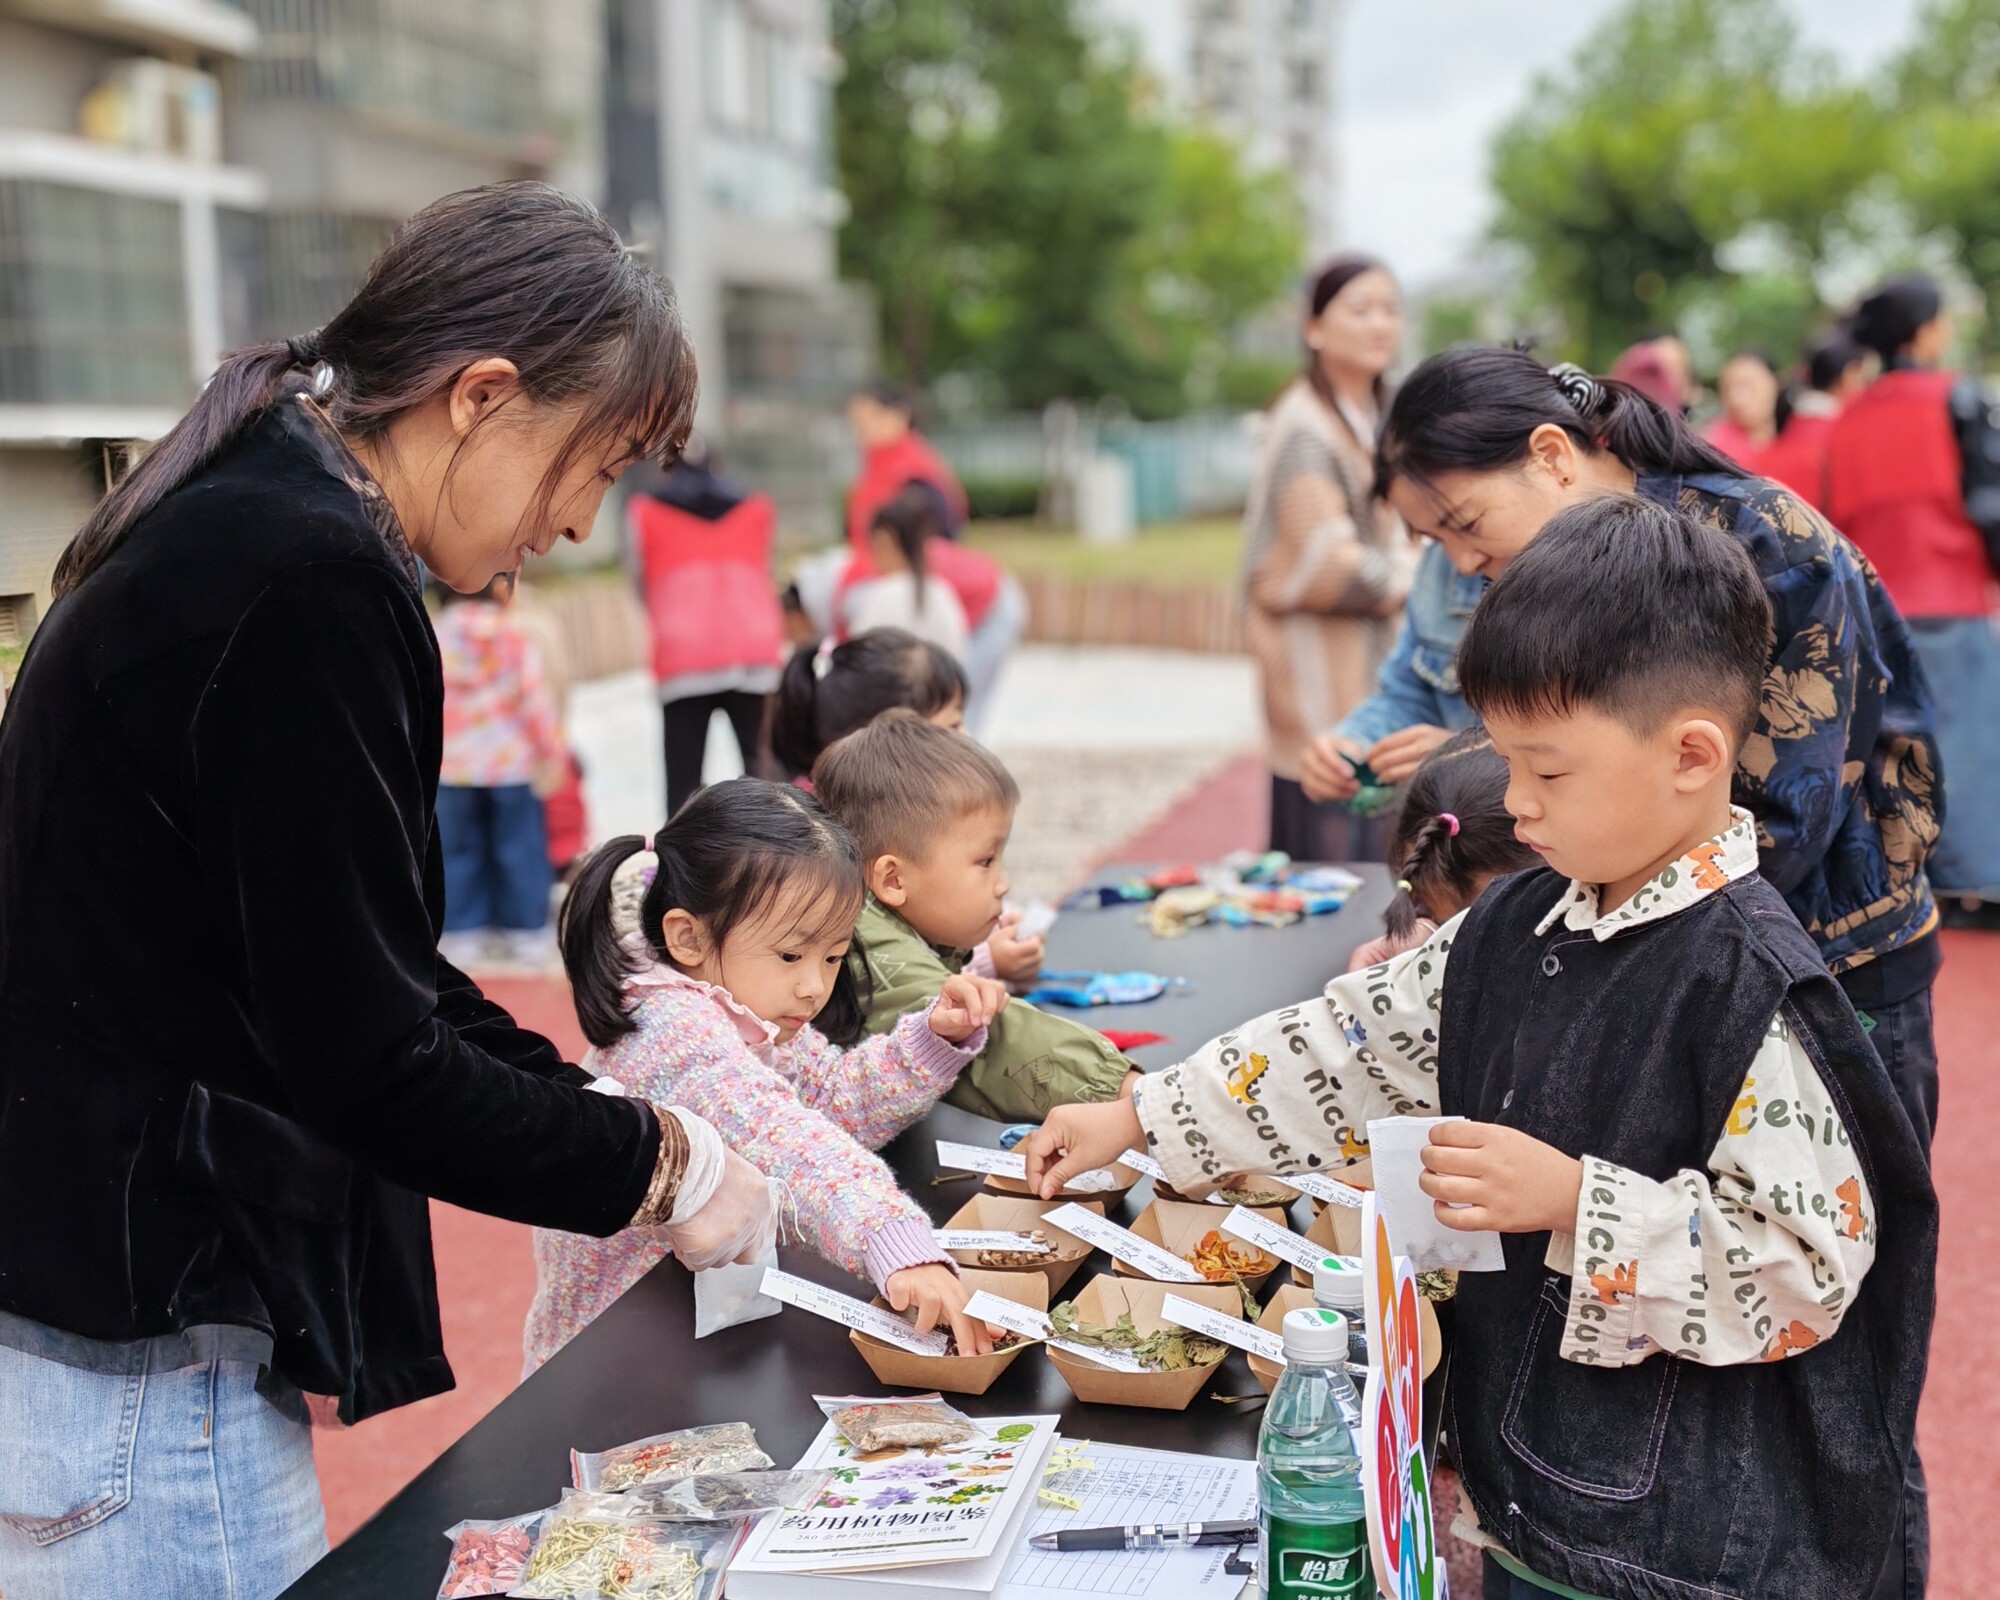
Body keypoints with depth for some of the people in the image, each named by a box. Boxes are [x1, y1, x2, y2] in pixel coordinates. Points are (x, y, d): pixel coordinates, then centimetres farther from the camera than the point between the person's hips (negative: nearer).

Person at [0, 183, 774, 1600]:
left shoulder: (247, 528, 10)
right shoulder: (305, 582, -22)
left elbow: (375, 967, 14)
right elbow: (363, 1050, -22)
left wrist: (622, 1141, 9)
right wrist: (658, 1164, -8)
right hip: (128, 1367, -10)